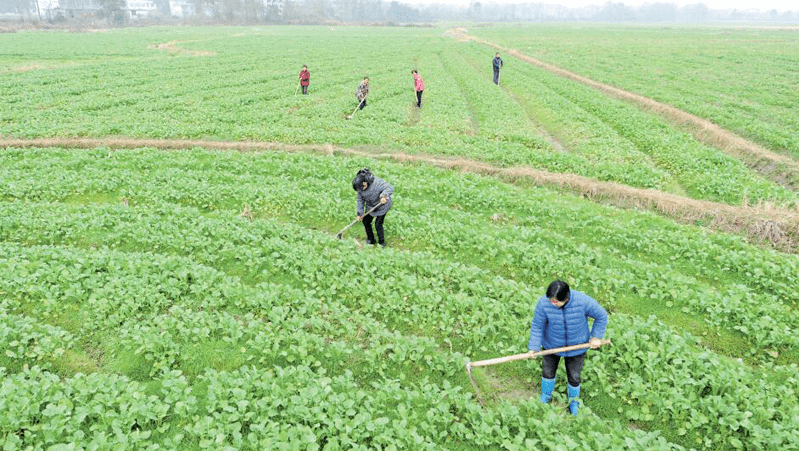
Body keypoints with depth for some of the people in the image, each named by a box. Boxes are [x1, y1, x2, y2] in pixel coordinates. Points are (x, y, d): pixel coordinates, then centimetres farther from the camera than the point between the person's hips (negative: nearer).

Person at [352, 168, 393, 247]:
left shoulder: (377, 182, -31)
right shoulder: (360, 187, -11)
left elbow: (390, 188, -34)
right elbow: (360, 200, -2)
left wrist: (384, 196, -51)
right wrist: (359, 213, -4)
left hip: (382, 206, -6)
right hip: (370, 207, 6)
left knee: (378, 224, -7)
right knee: (366, 221, 8)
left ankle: (382, 242, 14)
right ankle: (371, 239, 29)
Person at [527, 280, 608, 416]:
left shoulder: (583, 301, -32)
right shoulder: (544, 303, -30)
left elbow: (601, 316, -13)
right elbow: (537, 326, -15)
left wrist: (596, 337, -8)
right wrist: (534, 347, -18)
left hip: (576, 346, -1)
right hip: (552, 344, 1)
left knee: (574, 377, 18)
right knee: (548, 372, 22)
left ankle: (574, 401, 51)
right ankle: (545, 396, 54)